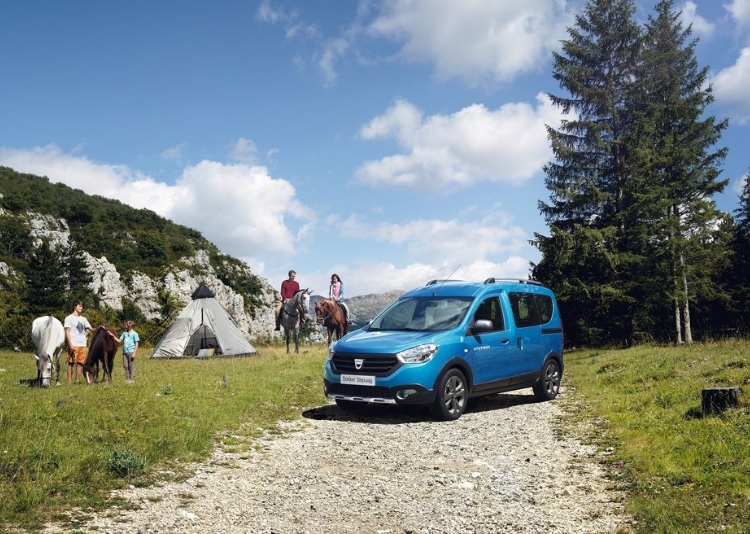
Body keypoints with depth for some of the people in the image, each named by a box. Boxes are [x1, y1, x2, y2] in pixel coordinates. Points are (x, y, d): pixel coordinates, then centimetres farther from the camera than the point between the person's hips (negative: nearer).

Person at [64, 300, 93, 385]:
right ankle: (69, 381, -1)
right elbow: (67, 332, -3)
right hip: (74, 345, -5)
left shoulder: (83, 319, 18)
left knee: (80, 363, 3)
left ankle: (77, 380, 8)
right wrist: (70, 344, -12)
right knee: (71, 363, -5)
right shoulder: (69, 318, 2)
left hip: (83, 345, 5)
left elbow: (90, 329, 12)